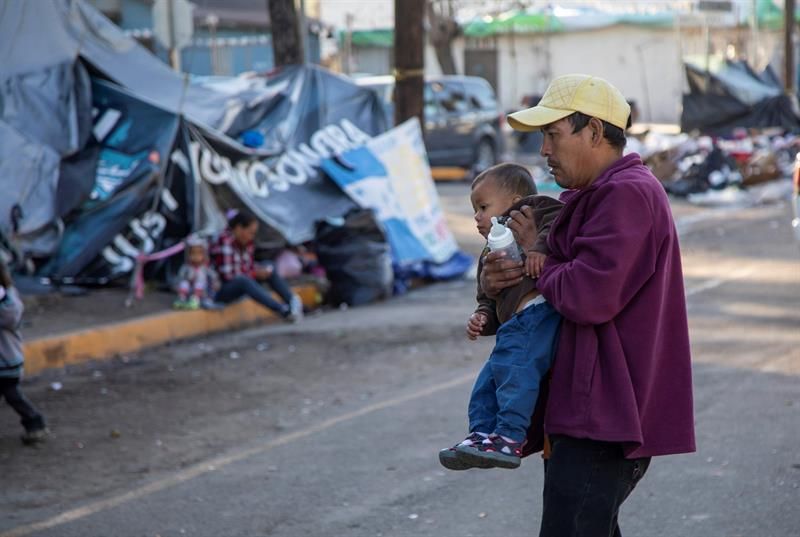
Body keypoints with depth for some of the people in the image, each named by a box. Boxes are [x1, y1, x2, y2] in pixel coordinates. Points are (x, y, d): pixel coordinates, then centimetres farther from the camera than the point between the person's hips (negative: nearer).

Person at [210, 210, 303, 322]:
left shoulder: (247, 242, 5)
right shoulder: (224, 242, -20)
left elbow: (250, 266, 13)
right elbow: (227, 276, -25)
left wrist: (259, 269, -10)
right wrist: (256, 274, -19)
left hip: (242, 286, 9)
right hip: (221, 291, -9)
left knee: (269, 266, 0)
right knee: (243, 280, -38)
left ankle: (293, 301, -16)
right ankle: (283, 310, -45)